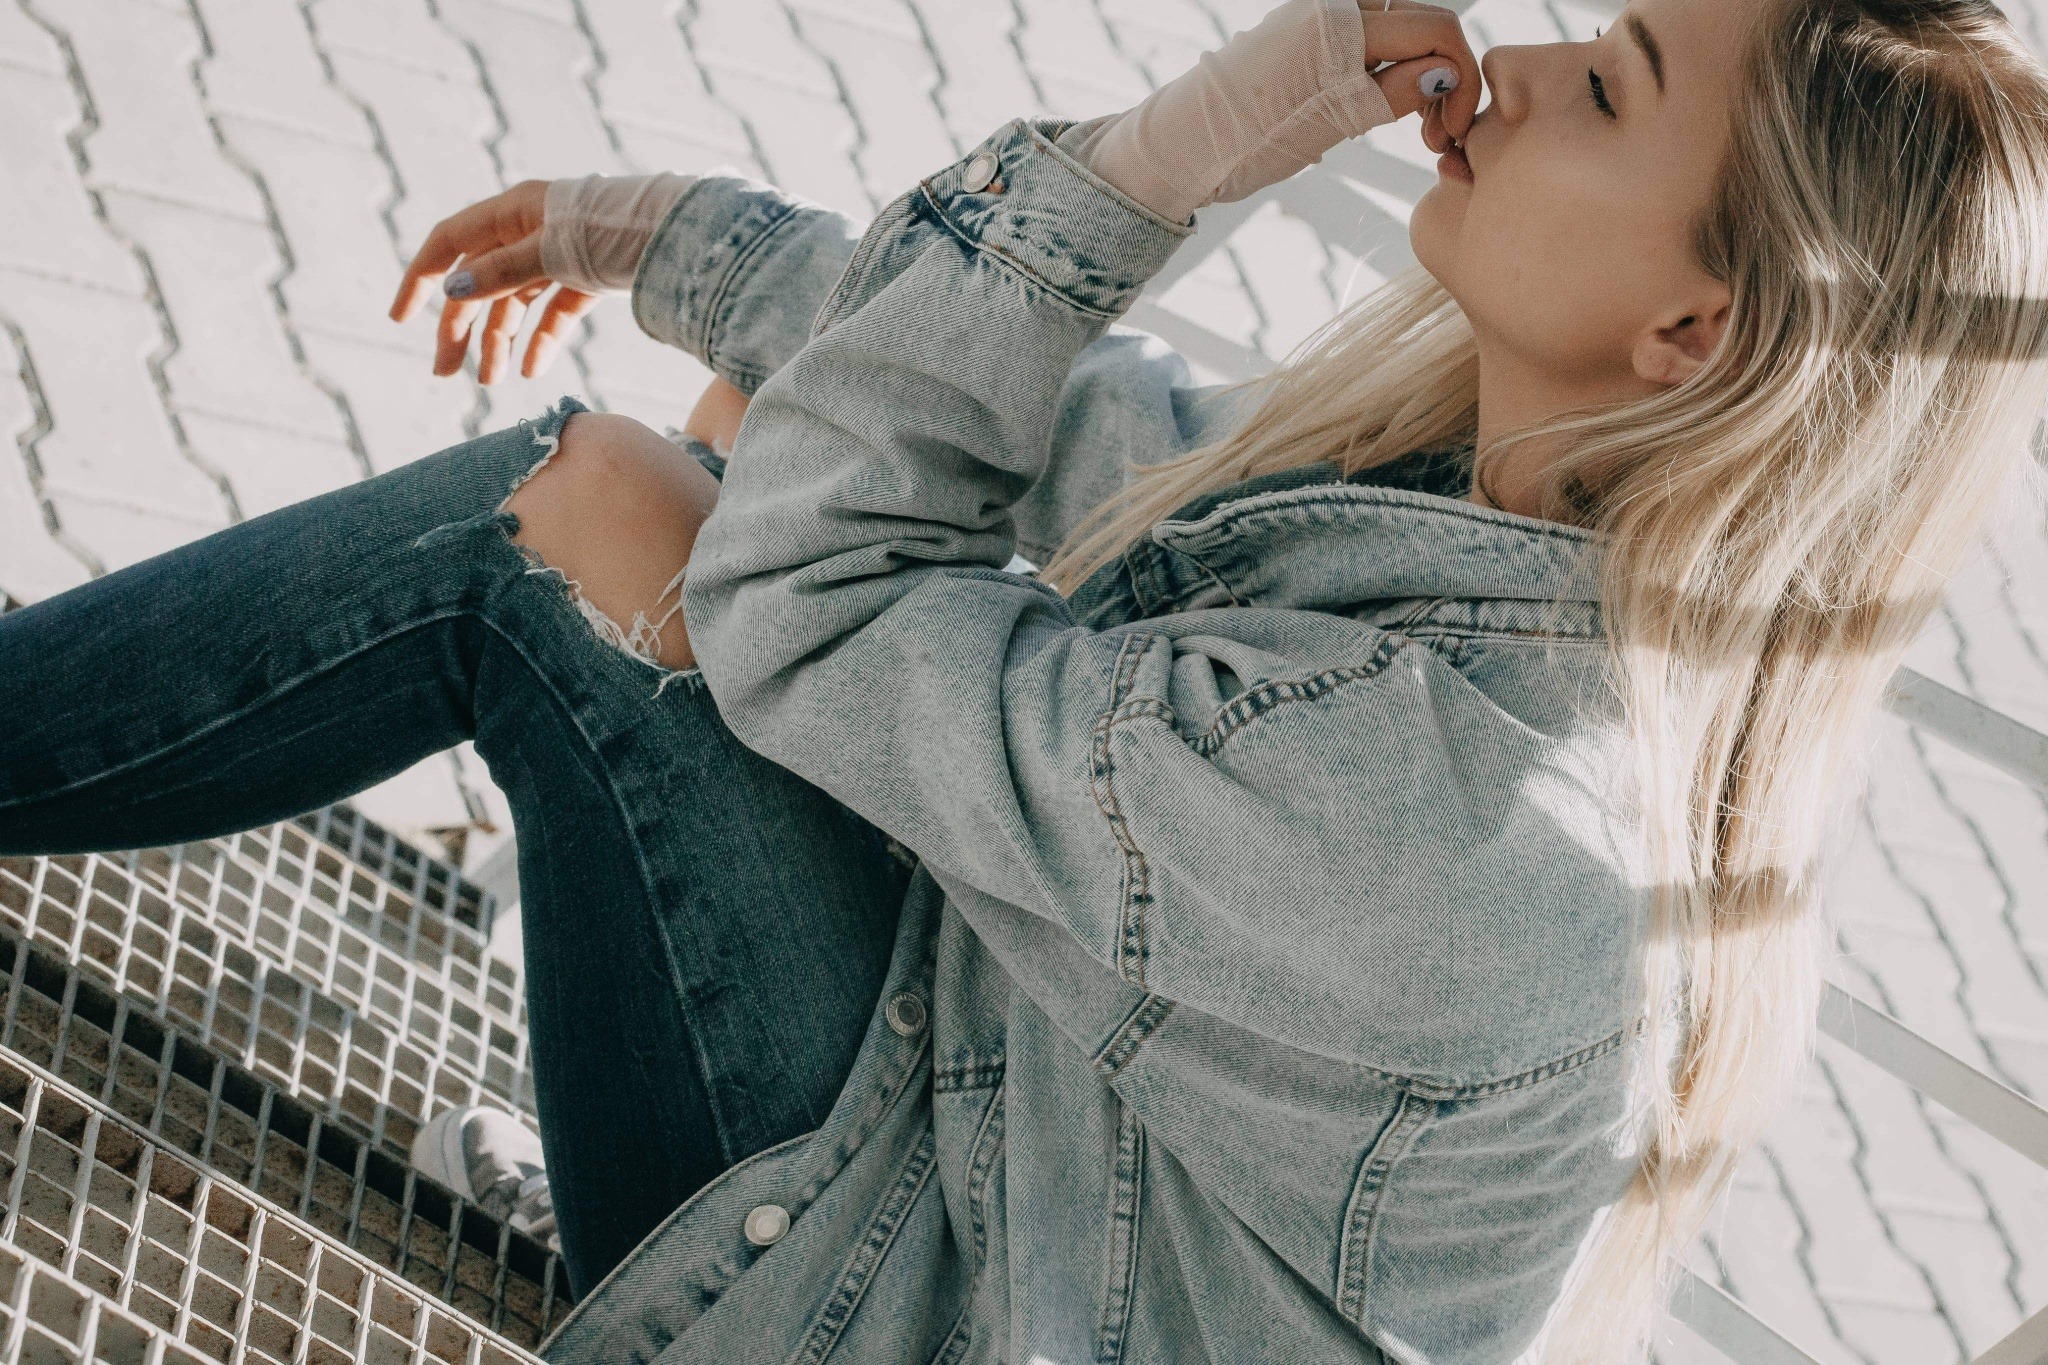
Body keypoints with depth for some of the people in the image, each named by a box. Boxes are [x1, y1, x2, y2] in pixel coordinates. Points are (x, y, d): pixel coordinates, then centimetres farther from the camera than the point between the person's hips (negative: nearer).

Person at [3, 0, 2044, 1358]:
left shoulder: (1457, 791, -36)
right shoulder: (1475, 489, -9)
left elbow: (797, 597, -26)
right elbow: (1095, 429, 8)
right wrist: (653, 232, 15)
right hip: (964, 1143, 8)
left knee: (541, 557, -13)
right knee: (567, 500, 2)